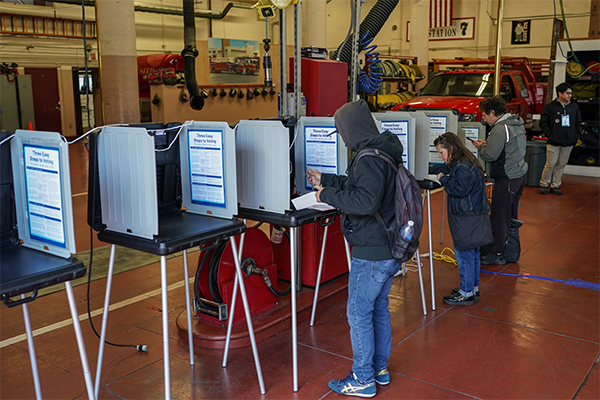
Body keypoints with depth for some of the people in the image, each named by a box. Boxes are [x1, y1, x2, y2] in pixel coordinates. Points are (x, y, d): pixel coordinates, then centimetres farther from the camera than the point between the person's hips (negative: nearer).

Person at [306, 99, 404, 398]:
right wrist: (325, 180, 25)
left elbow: (365, 201, -32)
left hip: (371, 255, -10)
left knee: (359, 313, 3)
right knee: (379, 309, 20)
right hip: (389, 250, 10)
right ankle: (379, 369, 34)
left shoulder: (369, 159, -22)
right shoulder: (383, 152, 10)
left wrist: (327, 195, -20)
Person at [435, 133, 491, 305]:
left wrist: (444, 179, -15)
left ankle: (466, 293, 8)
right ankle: (473, 288, 29)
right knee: (472, 254, 18)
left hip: (467, 220, -11)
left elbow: (460, 189, -25)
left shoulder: (463, 167, -19)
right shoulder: (467, 163, 15)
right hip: (473, 217, 11)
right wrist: (446, 179, 4)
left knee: (464, 255, -2)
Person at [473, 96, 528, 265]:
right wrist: (487, 144, 9)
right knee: (511, 215, 18)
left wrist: (480, 147, -3)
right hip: (519, 175, 10)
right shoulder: (517, 124, 12)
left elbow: (490, 155, -22)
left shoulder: (500, 129, -19)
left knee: (499, 217, -2)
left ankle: (496, 253, 4)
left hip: (506, 179, -10)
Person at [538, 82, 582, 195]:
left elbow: (578, 122, 19)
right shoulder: (550, 106, -1)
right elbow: (543, 122, -2)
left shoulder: (574, 107, 11)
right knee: (550, 164, -4)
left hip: (568, 143, 4)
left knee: (561, 165, 8)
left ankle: (555, 186, 18)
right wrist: (549, 135, -9)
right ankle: (544, 185, 11)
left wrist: (575, 136, 9)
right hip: (553, 143, -4)